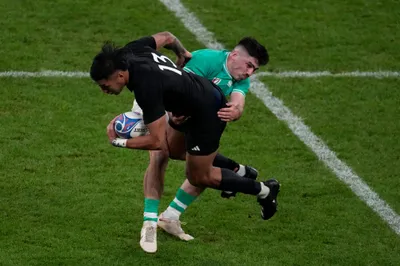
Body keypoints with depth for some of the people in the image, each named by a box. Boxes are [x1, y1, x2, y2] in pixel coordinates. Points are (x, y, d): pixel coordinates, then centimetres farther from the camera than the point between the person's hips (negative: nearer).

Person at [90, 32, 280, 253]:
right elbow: (164, 37, 10)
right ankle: (239, 170, 45)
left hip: (208, 112, -9)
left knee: (199, 177, 10)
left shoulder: (145, 88, -36)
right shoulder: (131, 51, -12)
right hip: (207, 92, 9)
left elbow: (158, 141, -34)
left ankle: (263, 190, 22)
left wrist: (122, 143, -20)